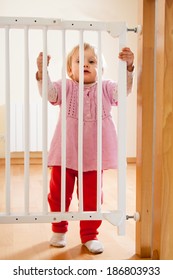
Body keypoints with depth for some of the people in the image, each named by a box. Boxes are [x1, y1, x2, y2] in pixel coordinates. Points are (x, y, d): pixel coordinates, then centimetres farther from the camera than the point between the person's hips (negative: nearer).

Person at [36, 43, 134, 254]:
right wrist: (42, 72, -32)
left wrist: (128, 68, -27)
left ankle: (89, 234, 25)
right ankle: (59, 230, 31)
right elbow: (48, 92, -16)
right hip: (65, 154, 0)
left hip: (93, 155, 1)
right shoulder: (65, 87, 0)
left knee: (92, 197, 9)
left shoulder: (105, 88, 4)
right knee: (59, 193, 10)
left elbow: (123, 90, -12)